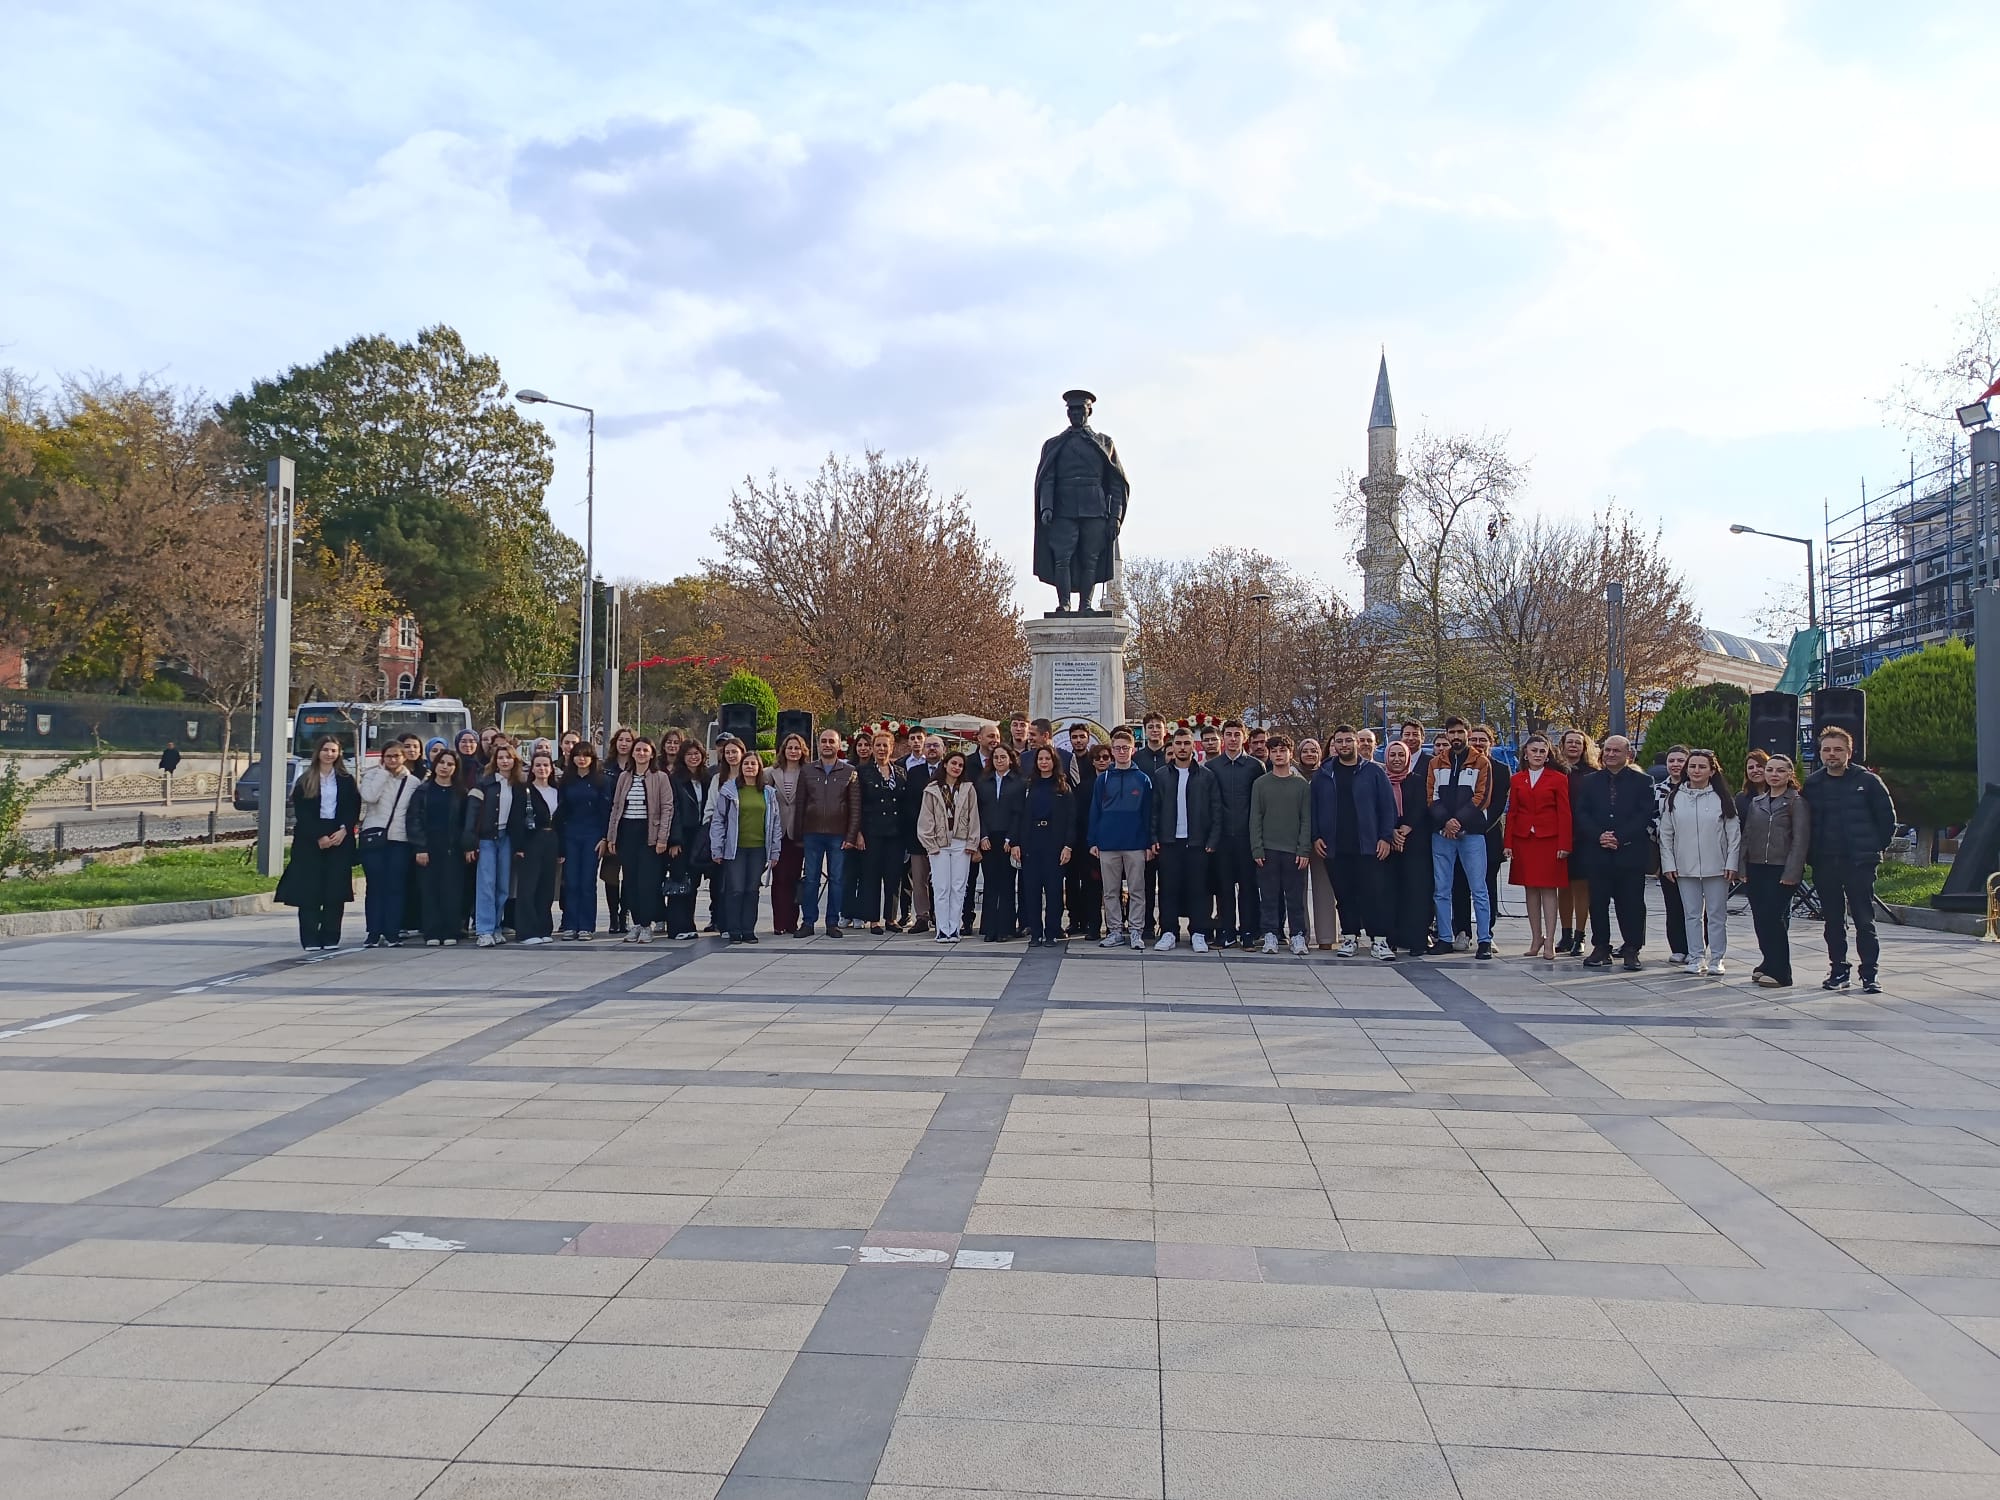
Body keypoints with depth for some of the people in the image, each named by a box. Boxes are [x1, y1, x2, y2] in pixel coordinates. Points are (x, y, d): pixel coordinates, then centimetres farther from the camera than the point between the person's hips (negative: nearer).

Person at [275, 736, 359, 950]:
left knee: (336, 890, -2)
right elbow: (301, 813, 0)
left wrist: (343, 830, -11)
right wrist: (318, 836, -11)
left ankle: (330, 938, 3)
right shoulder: (304, 781, 6)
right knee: (309, 890, -4)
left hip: (339, 838, 1)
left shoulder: (346, 781, 11)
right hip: (310, 840, -1)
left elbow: (354, 809, 6)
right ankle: (310, 940, -2)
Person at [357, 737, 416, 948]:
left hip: (400, 839, 1)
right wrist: (383, 772, -7)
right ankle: (374, 934, 4)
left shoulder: (413, 782, 10)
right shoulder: (373, 776, 7)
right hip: (374, 836, -1)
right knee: (375, 887, 1)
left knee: (396, 888, -1)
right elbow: (369, 796, -14)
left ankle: (392, 934, 2)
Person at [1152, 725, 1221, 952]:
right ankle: (1168, 933, 8)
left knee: (1198, 889, 0)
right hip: (1169, 841, 1)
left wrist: (1212, 841, -4)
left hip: (1197, 842, -1)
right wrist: (1154, 839, -1)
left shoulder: (1206, 776, 5)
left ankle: (1198, 935, 7)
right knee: (1168, 888, 1)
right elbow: (1154, 811, 8)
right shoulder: (1161, 776, 8)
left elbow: (1216, 811, 3)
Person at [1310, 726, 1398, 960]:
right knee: (1344, 894, 7)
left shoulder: (1374, 772, 4)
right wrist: (1316, 837, 1)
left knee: (1375, 892, -5)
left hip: (1368, 846, -2)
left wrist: (1386, 837, -6)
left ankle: (1380, 940, -2)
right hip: (1335, 848, 2)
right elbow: (1314, 808, 10)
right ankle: (1349, 937, 17)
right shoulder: (1322, 775, 9)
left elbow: (1387, 806, 2)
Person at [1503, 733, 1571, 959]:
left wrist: (1564, 845, -8)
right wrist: (1508, 843, 3)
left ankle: (1549, 942, -1)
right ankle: (1536, 939, 14)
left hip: (1549, 839, -3)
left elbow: (1564, 813, -2)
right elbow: (1511, 812, 9)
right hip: (1523, 839, 3)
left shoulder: (1558, 779, 1)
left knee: (1548, 889, -3)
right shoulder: (1517, 780, 9)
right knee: (1530, 889, 7)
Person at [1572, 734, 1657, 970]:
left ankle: (1631, 949, 8)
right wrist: (1599, 836, -11)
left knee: (1631, 903, 0)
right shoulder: (1588, 781, 12)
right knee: (1598, 902, 4)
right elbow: (1580, 814, 5)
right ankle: (1600, 948, 12)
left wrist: (1619, 837, -12)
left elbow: (1646, 815, -4)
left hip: (1630, 852, -2)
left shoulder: (1643, 781, 5)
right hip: (1596, 853, 2)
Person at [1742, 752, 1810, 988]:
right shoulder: (1755, 802, 14)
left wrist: (1791, 873, -13)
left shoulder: (1797, 802, -3)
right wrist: (1743, 867, 8)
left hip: (1781, 869, -6)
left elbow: (1800, 840, -8)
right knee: (1760, 919, 6)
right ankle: (1769, 964, 18)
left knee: (1775, 919, -8)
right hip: (1756, 869, 6)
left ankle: (1780, 972, -1)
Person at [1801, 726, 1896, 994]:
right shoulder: (1812, 784, 8)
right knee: (1833, 921, 8)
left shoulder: (1867, 781, -1)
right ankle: (1838, 970, 16)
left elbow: (1887, 817, 3)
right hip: (1824, 864, 3)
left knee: (1864, 920, -3)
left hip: (1859, 862, -3)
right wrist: (1811, 853, 9)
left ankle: (1870, 974, 3)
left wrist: (1876, 848, 1)